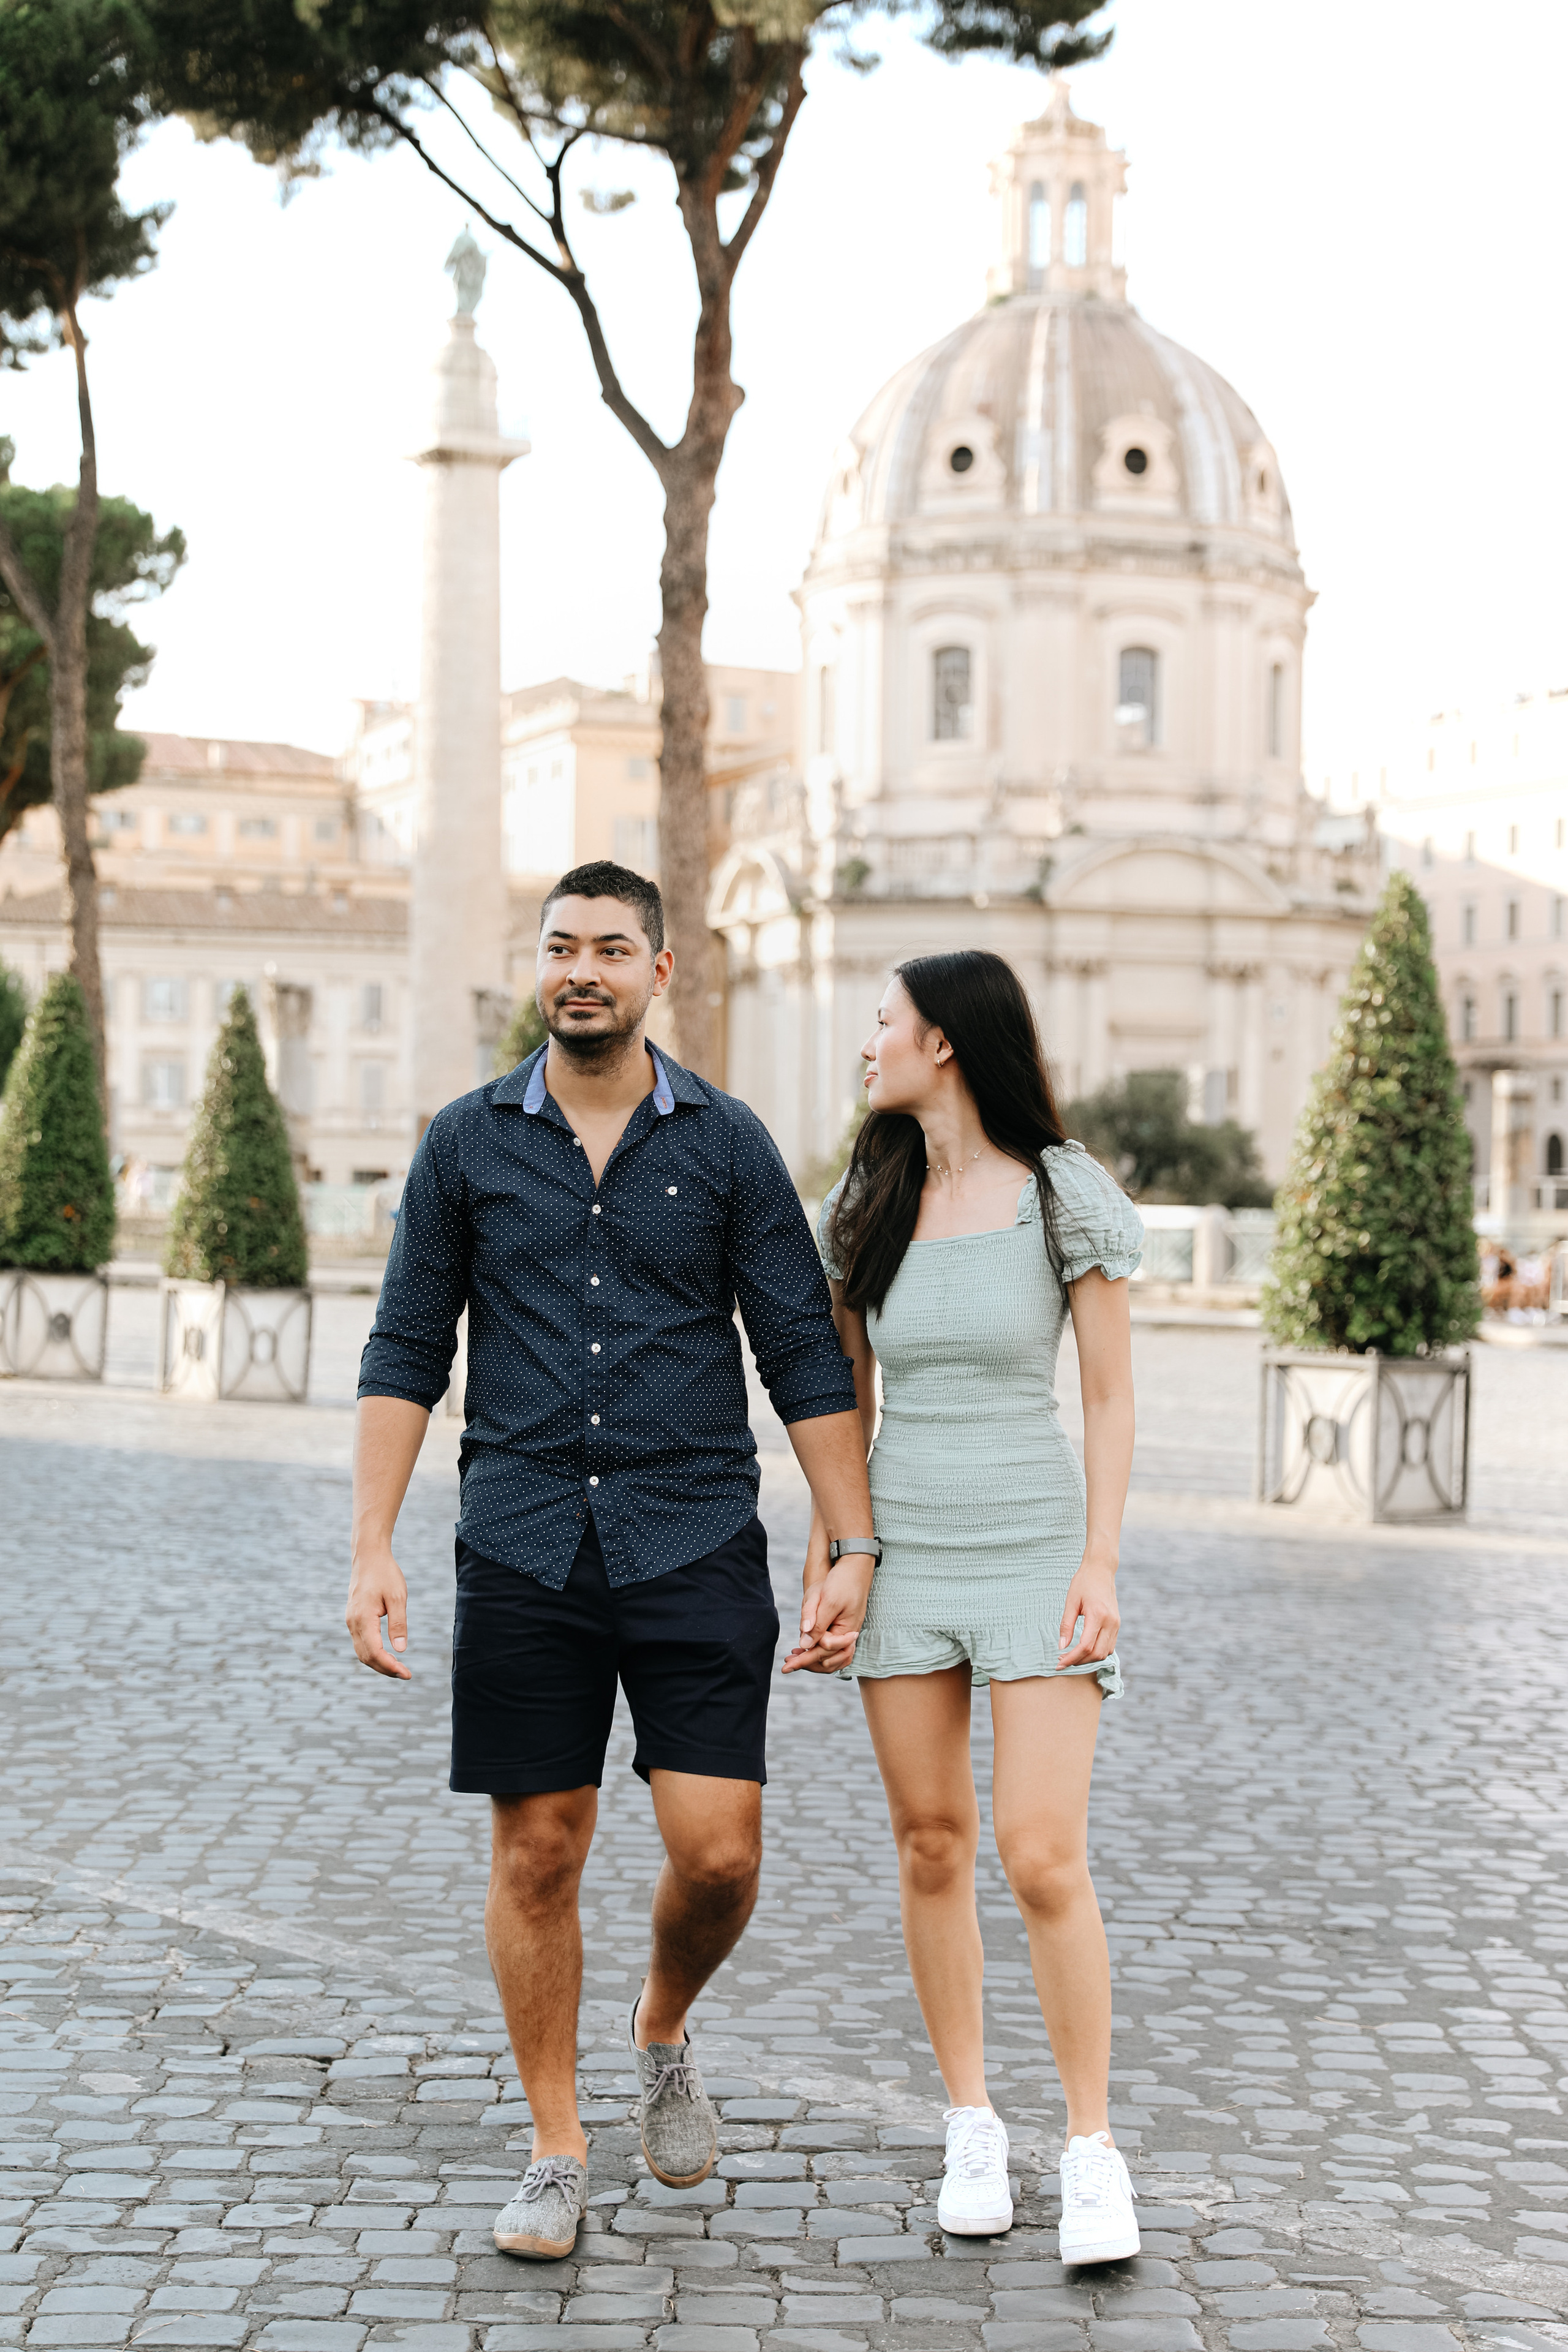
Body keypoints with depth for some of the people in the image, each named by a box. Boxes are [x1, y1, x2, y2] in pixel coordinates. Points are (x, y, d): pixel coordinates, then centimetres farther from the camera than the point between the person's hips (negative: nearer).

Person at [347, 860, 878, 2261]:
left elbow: (804, 1356, 4)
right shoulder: (468, 1143, 6)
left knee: (719, 1852, -6)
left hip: (695, 1544, 0)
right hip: (523, 1550, 1)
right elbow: (407, 1355, 6)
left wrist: (854, 1547, -2)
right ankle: (557, 2156, 19)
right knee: (536, 1856, 4)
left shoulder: (725, 1144, 4)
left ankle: (664, 2036, 26)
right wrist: (372, 1551, -2)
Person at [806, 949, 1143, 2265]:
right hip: (904, 1554, 4)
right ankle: (973, 2130, 19)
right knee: (931, 1847, 6)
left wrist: (1102, 1560, -11)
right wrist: (825, 1541, 9)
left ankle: (1093, 2153, 3)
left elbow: (1111, 1394, -4)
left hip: (1034, 1551, -4)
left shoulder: (1067, 1196, -6)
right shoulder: (866, 1205, 6)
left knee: (1044, 1858, -10)